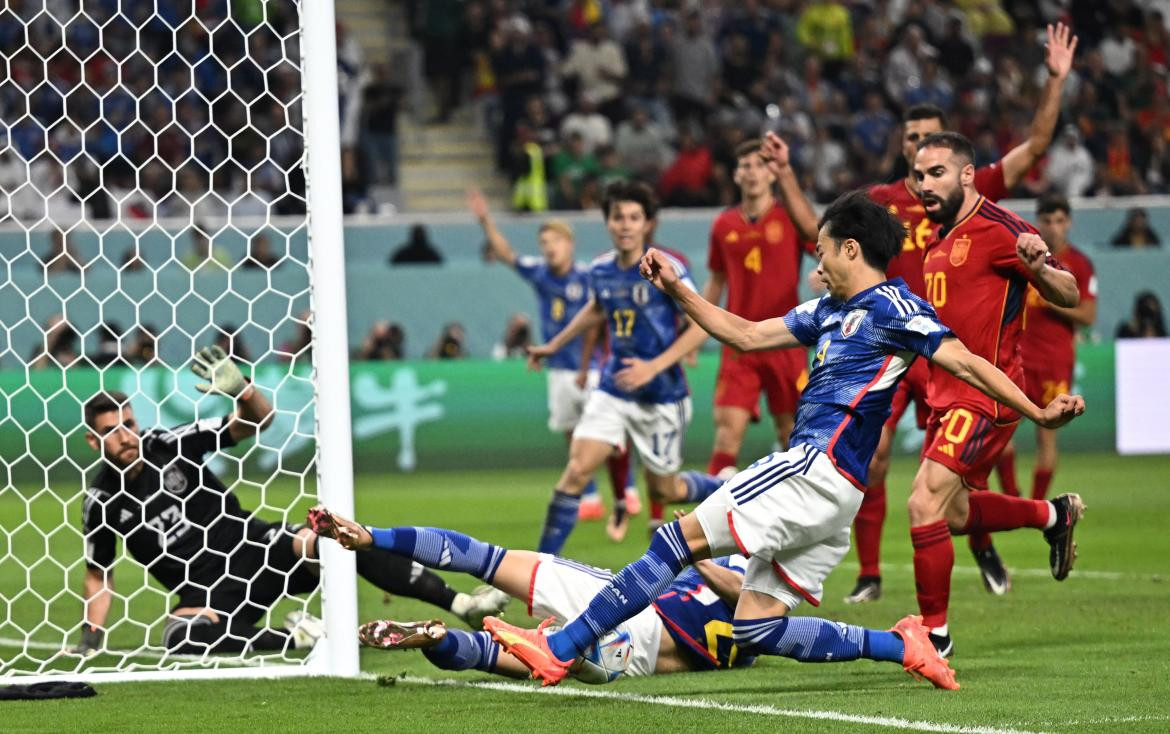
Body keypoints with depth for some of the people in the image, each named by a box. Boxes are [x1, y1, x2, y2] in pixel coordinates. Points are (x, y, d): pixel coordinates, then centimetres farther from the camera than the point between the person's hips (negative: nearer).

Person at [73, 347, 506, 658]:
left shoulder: (166, 447, 0)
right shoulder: (101, 500, 0)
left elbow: (260, 420, -2)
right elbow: (99, 574, 11)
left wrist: (240, 391, -23)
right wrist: (91, 635, -1)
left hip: (258, 550, 1)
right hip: (206, 592, -1)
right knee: (182, 637, -36)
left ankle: (459, 603, -25)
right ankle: (292, 637, -24)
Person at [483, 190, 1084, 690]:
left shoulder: (890, 307, -4)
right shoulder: (829, 312, 23)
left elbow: (967, 363, -7)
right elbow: (746, 334, 30)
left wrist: (1038, 413, -16)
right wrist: (676, 290, 25)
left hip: (817, 467, -10)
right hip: (830, 495, 10)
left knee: (678, 541, -11)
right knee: (757, 630, 3)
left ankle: (559, 650, -13)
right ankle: (902, 646, 0)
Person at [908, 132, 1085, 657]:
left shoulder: (998, 229, -14)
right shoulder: (940, 238, 14)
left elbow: (1068, 296, -16)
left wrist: (1038, 266, -36)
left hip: (985, 394, -10)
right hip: (946, 394, 10)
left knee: (926, 505, -17)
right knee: (954, 515, 19)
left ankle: (935, 634, -7)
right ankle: (1053, 515, 39)